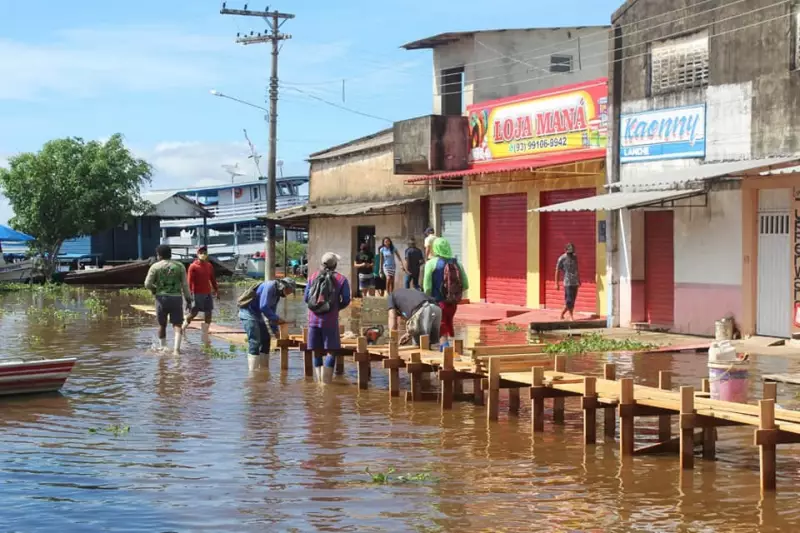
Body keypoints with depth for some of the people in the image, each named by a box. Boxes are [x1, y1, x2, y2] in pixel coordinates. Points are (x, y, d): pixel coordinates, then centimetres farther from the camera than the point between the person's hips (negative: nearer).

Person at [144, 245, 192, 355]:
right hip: (176, 298, 0)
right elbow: (185, 285, 2)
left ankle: (163, 348, 26)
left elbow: (147, 284, -2)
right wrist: (188, 299, 8)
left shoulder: (155, 267, -1)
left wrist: (154, 289, 18)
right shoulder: (180, 266, 4)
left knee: (162, 325, 17)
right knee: (177, 325, -2)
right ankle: (176, 349, -18)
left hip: (161, 298, 0)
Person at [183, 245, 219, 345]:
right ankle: (183, 327, 27)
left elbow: (213, 279, 16)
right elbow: (190, 281, -12)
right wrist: (190, 294, -18)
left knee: (208, 314, 1)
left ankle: (205, 336, 6)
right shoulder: (193, 267, -9)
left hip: (208, 294, 5)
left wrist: (217, 290, 14)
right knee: (193, 313, 2)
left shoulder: (209, 266, 8)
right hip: (197, 294, -5)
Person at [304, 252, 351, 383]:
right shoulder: (341, 279, -3)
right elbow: (346, 301, -4)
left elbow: (306, 298, 7)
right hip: (330, 320, -3)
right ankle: (326, 382, -7)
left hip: (314, 319, 3)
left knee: (317, 353, 10)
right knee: (331, 352, 1)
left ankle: (320, 382, 9)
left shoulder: (313, 277, 5)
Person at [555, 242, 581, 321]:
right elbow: (557, 271, -5)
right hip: (568, 282, -6)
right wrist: (557, 283, -8)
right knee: (569, 300, -7)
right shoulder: (562, 258, -7)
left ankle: (563, 313, 23)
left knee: (572, 300, 8)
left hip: (575, 282, 6)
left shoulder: (575, 257, 10)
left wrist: (579, 280, 21)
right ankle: (571, 316, 1)